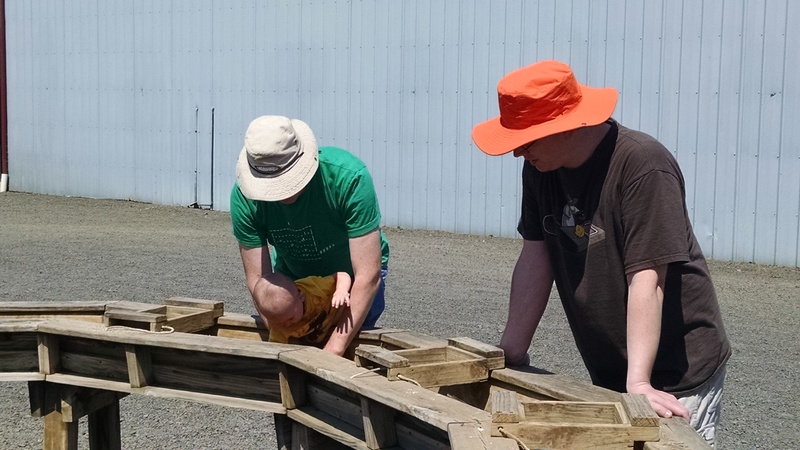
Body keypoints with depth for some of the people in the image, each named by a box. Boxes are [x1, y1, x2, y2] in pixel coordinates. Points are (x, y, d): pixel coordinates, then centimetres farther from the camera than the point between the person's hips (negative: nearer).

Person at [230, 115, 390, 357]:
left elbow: (368, 276, -36)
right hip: (291, 274, 3)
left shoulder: (349, 176, -37)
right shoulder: (244, 197, -27)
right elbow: (258, 280, -22)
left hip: (352, 271, -2)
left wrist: (334, 349, -39)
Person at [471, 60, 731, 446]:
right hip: (608, 373, 7)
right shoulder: (540, 168, -1)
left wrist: (638, 384, -31)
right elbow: (535, 258, 2)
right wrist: (512, 350, 1)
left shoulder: (642, 166, -22)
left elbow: (647, 278, -27)